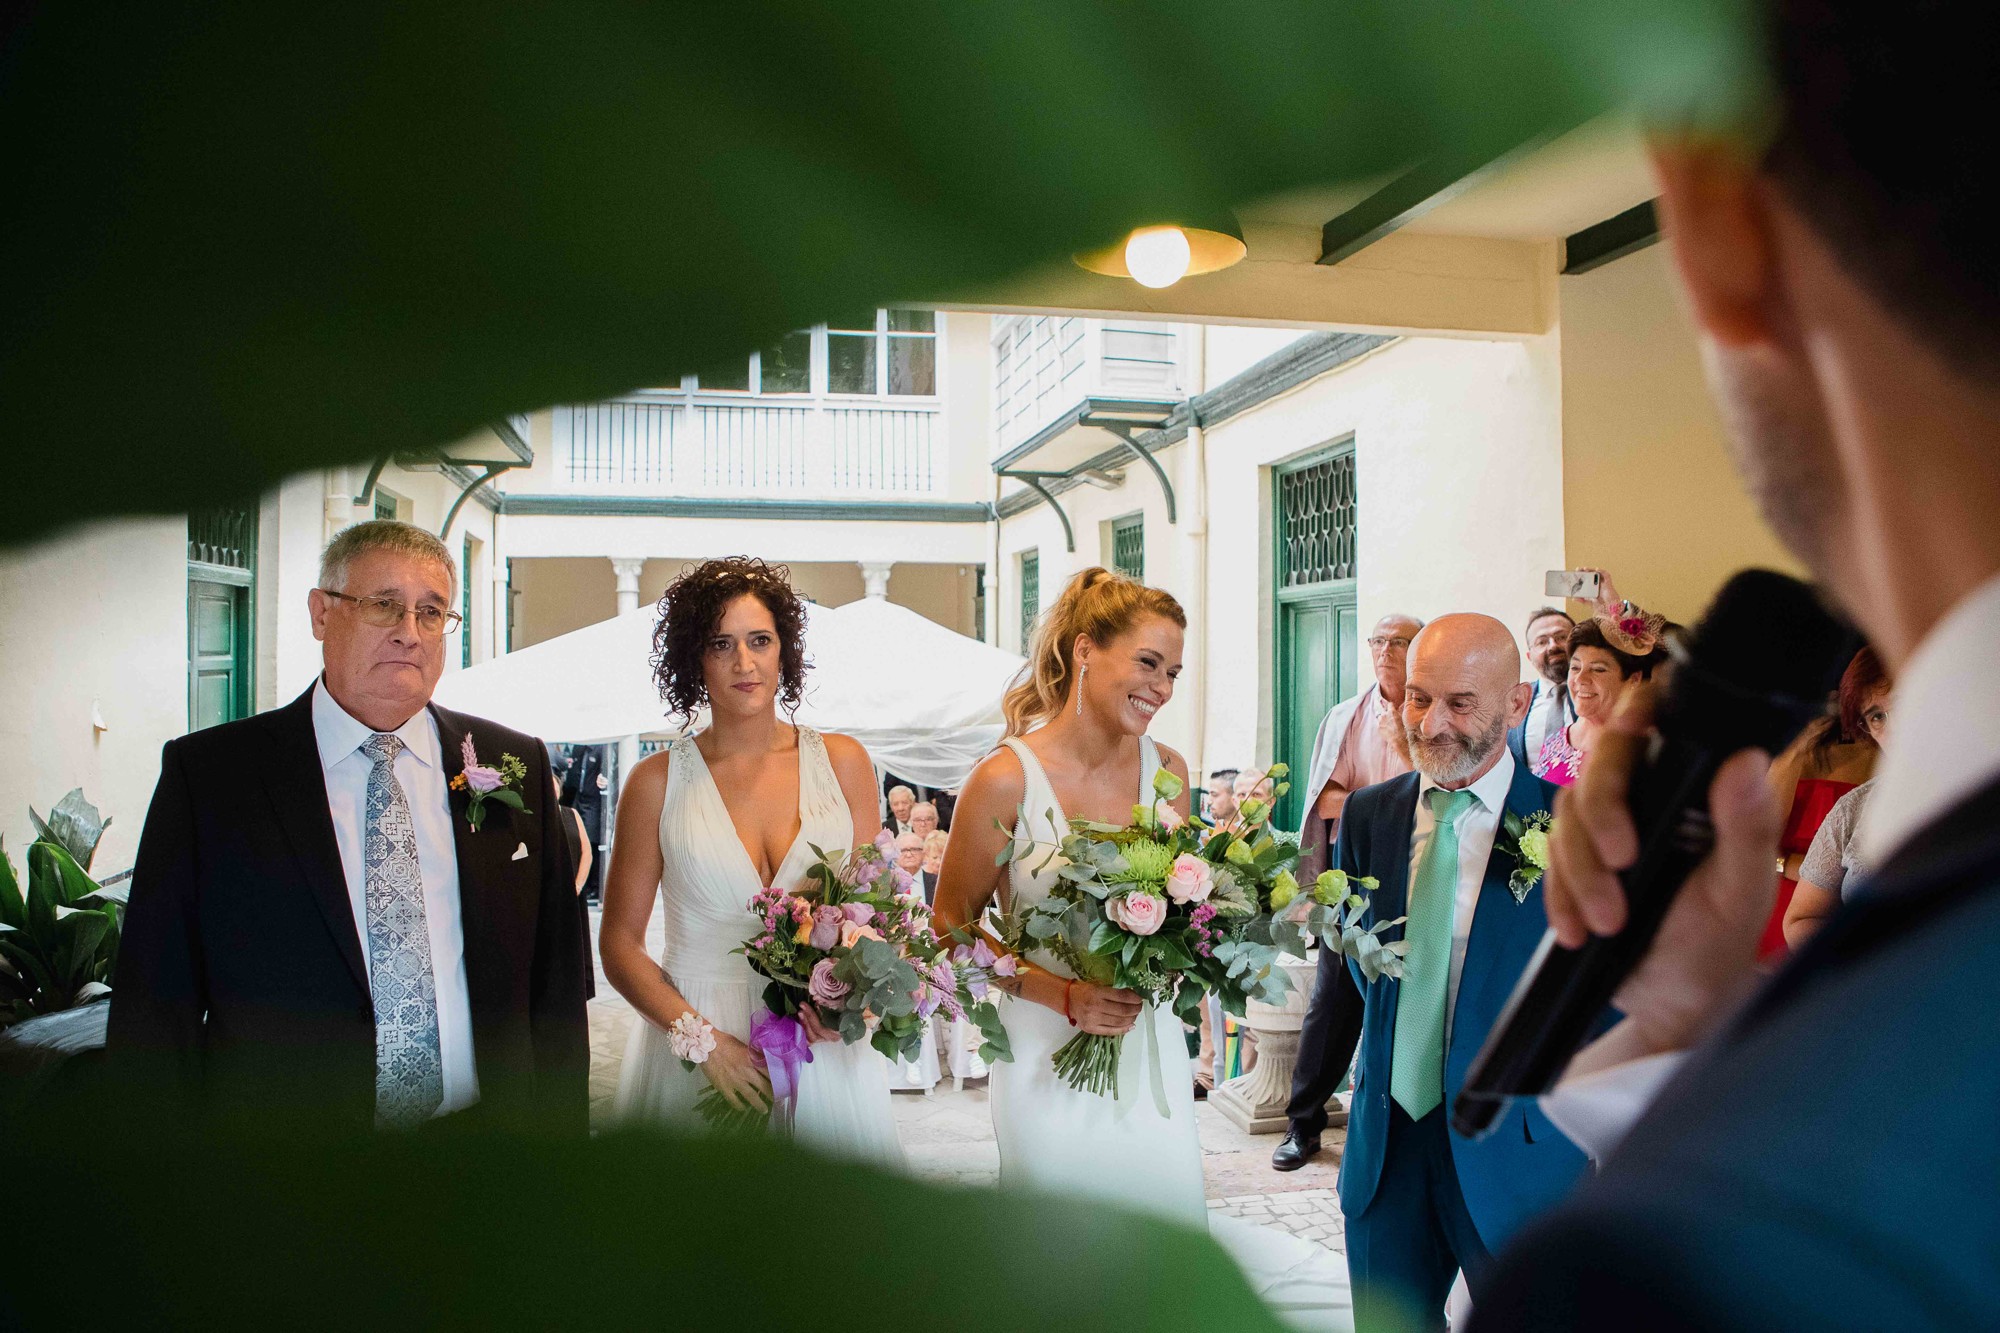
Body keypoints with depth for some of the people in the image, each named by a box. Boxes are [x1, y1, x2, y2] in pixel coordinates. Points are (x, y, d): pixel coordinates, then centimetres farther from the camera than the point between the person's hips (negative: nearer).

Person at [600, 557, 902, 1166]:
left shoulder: (842, 762, 3)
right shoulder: (657, 782, -1)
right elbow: (618, 944, 0)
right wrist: (703, 1038, -12)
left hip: (826, 1049, 2)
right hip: (693, 1043, -1)